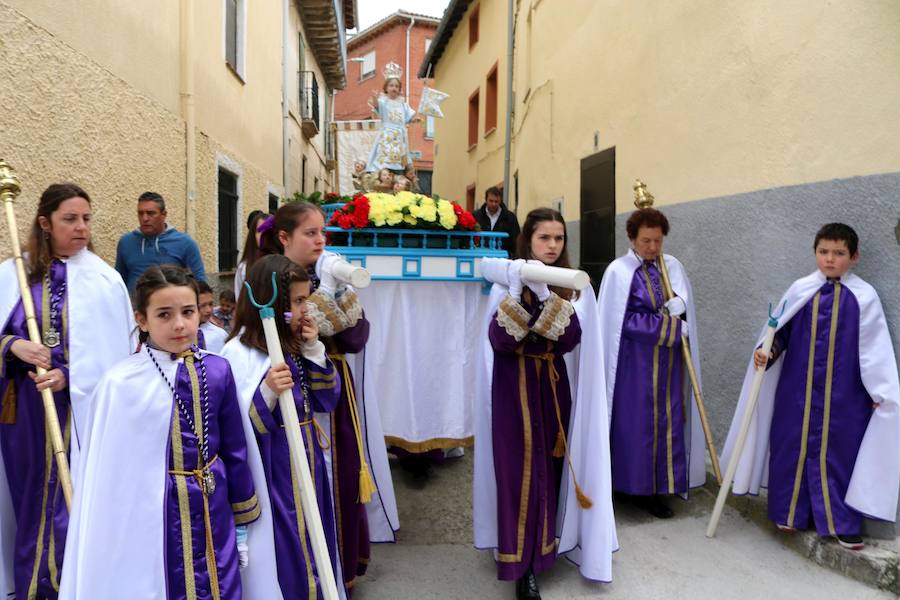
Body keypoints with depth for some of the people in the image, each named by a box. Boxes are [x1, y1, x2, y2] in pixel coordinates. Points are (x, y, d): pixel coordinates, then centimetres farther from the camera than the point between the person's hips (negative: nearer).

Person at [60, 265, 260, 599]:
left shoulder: (217, 371, -5)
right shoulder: (120, 384, -14)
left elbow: (234, 450, 4)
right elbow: (106, 474, -7)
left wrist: (242, 523, 10)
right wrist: (101, 546, -2)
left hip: (211, 512, 3)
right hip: (151, 515, -3)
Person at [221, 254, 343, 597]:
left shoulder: (296, 345, 4)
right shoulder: (239, 353, -17)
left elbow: (326, 403, 5)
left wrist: (314, 351, -5)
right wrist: (267, 392, -34)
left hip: (308, 465, 7)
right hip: (271, 474, -7)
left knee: (313, 549, 20)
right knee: (282, 557, 7)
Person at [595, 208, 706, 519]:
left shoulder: (672, 266, 7)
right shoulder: (619, 271, -10)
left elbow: (684, 301, 12)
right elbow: (626, 320, -13)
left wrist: (678, 304, -13)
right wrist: (671, 327, -12)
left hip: (668, 362, 5)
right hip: (636, 362, -5)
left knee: (667, 421, 7)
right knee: (638, 423, 0)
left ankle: (659, 484, 17)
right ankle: (638, 487, 11)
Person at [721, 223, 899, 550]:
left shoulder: (864, 296, -4)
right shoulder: (799, 290, 0)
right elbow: (781, 331, 7)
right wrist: (766, 352, -11)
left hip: (843, 393, -2)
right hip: (798, 389, 2)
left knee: (839, 451, 5)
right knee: (793, 447, 9)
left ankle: (842, 523, 19)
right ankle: (790, 512, 25)